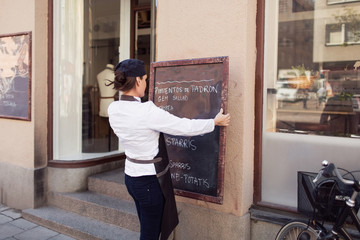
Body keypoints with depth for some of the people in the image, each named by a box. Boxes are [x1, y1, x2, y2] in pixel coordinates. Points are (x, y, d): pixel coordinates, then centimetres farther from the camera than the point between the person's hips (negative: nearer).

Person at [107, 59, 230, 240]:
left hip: (131, 175, 8)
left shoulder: (113, 109, -3)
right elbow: (185, 127, -19)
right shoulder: (147, 111, -26)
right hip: (150, 180, -8)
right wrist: (215, 122, -3)